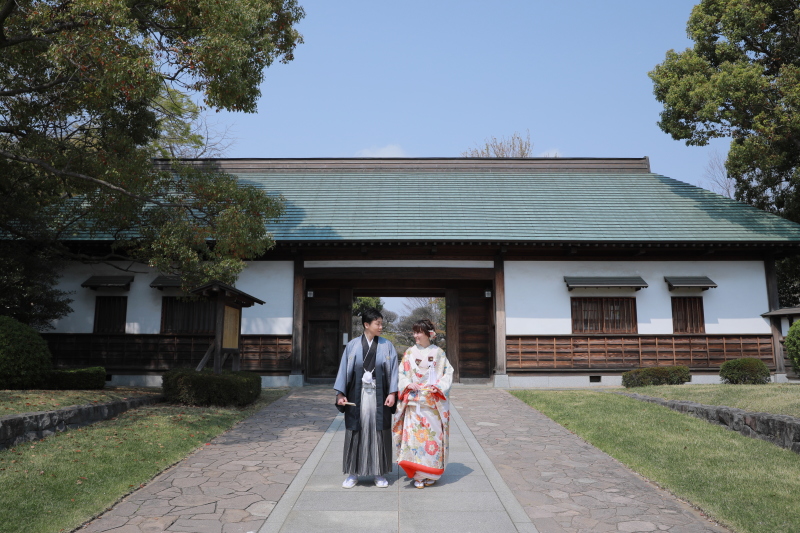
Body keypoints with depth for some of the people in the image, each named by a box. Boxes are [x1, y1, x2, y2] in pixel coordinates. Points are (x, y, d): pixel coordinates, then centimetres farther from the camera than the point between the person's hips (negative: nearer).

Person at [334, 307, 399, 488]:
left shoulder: (387, 346, 2)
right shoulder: (352, 346, 1)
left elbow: (393, 370, 1)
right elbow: (344, 370, 3)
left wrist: (392, 393, -8)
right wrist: (340, 393, -3)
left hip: (379, 395, 0)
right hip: (357, 394, 0)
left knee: (379, 432, 5)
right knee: (356, 432, 5)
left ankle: (379, 473, 17)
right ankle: (353, 473, 17)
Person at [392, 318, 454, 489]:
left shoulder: (438, 352, 3)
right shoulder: (410, 352, 7)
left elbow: (448, 372, 2)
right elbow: (401, 373, 7)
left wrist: (438, 386, -12)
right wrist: (408, 385, -11)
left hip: (433, 403, -1)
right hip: (413, 403, 1)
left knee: (432, 435, 1)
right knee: (413, 435, -3)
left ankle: (430, 474, 16)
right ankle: (417, 475, 8)